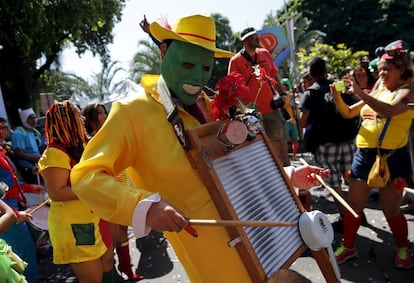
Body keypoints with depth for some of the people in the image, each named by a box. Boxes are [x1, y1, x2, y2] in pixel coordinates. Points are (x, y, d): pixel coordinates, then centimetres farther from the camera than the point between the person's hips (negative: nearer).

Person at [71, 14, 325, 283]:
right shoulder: (133, 112, -13)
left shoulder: (211, 107, 7)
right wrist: (145, 206, -32)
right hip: (205, 244, -6)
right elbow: (85, 175, -16)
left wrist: (289, 176, 7)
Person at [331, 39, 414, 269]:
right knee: (353, 205, 8)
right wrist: (338, 98, -1)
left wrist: (360, 92, -27)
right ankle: (348, 246, 23)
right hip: (363, 154, 6)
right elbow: (348, 113, 17)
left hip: (392, 156, -6)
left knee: (391, 210, 5)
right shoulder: (377, 92, 15)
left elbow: (388, 110, -25)